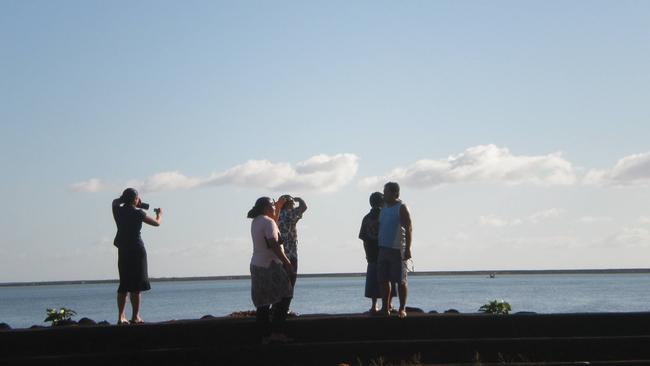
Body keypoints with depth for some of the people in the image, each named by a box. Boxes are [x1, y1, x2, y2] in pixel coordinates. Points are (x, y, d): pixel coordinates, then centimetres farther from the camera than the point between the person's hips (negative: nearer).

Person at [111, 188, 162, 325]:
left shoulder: (118, 211, 2)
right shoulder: (137, 213, -10)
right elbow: (156, 223, -2)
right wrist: (159, 214, 19)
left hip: (123, 250, 6)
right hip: (136, 249, -5)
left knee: (124, 284, 11)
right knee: (137, 285, -1)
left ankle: (121, 316, 7)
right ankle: (135, 317, -2)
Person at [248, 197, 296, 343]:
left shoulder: (255, 222, 13)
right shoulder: (268, 222, -13)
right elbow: (274, 246, -20)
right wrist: (288, 264, -17)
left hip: (256, 265, 9)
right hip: (269, 265, -9)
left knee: (262, 303, 8)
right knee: (284, 296, -3)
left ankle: (265, 336, 10)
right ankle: (276, 332, -8)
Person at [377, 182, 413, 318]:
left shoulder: (401, 208, -7)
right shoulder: (384, 207, 15)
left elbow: (409, 229, -12)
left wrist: (408, 249, -17)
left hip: (397, 249, -7)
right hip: (383, 249, 7)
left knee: (401, 280, -2)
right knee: (383, 280, 6)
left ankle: (402, 309, 4)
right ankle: (385, 308, 13)